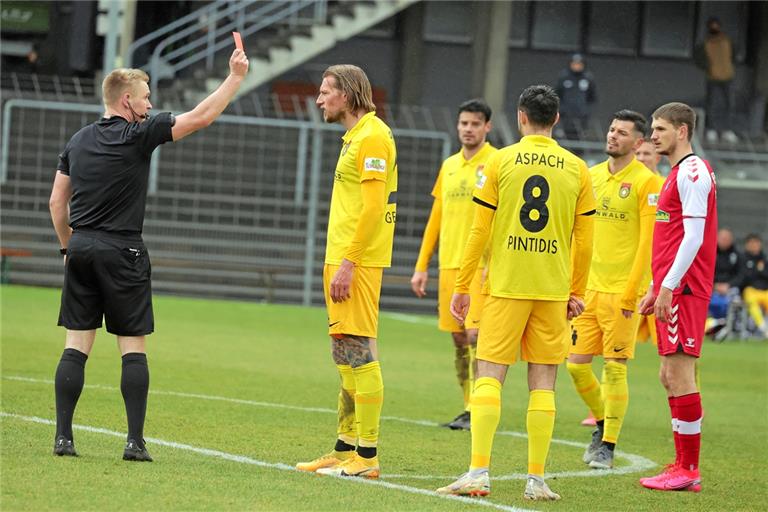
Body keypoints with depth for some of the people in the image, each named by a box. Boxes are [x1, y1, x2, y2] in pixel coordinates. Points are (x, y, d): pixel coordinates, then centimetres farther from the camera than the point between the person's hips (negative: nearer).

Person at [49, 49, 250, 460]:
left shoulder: (78, 141, 11)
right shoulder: (138, 136, -8)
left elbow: (56, 202, 14)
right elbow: (201, 117, -7)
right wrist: (235, 77, 0)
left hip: (81, 248, 5)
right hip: (121, 252, -5)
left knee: (76, 345, 5)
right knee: (133, 348, 0)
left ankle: (63, 437, 0)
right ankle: (135, 441, -3)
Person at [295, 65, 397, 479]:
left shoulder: (371, 136, -12)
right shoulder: (355, 137, 19)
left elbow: (373, 206, -19)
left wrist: (348, 263, -22)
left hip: (357, 261, -11)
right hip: (342, 259, 11)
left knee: (359, 351, -10)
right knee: (345, 357, 13)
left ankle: (366, 456, -10)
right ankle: (345, 449, 18)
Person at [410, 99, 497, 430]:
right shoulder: (449, 166, 16)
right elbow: (436, 219, 20)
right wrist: (421, 266, 17)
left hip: (481, 265, -6)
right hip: (449, 264, 7)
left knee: (475, 334, -12)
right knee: (458, 338, 7)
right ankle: (468, 408, 12)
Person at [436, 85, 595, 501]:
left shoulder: (499, 162, -1)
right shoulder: (577, 169, 5)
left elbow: (479, 231, -1)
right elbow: (584, 241, 5)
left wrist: (462, 286, 4)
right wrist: (576, 293, 15)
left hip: (505, 286, -2)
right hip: (553, 290, 2)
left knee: (489, 376, 0)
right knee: (543, 383, 5)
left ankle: (479, 473, -9)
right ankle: (536, 479, 4)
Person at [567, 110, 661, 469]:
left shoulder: (646, 182, -8)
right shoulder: (591, 176, 11)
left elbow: (648, 242, -11)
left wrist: (630, 292, -15)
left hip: (622, 290, -6)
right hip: (589, 287, 6)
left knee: (614, 368, -4)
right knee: (576, 364, 5)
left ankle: (608, 445, 6)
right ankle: (602, 425, 27)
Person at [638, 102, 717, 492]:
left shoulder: (692, 172, -11)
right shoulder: (679, 173, 20)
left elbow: (693, 237, -19)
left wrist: (668, 287, -21)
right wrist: (655, 288, 23)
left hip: (683, 290, -10)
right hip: (673, 289, 10)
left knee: (680, 374, -10)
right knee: (670, 377, 11)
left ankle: (688, 470, -8)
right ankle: (683, 465, 15)